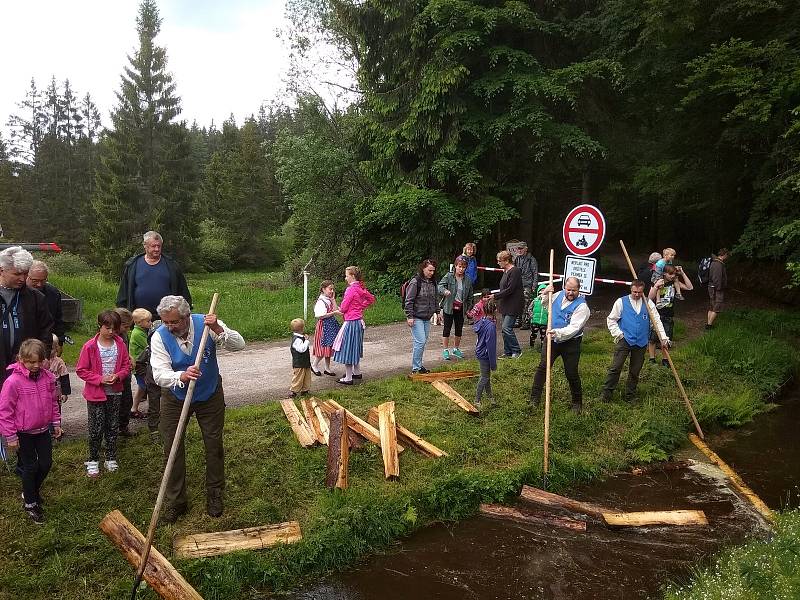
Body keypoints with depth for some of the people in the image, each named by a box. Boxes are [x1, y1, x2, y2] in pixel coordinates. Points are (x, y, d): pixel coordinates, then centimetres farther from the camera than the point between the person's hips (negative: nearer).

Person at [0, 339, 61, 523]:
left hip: (43, 429, 5)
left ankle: (32, 490, 39)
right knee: (30, 467, 6)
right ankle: (30, 503, 24)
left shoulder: (48, 377, -5)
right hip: (23, 433, -5)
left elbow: (54, 402, 8)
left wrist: (56, 423, 10)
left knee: (46, 463, 12)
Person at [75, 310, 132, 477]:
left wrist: (118, 376, -14)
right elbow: (81, 370, -8)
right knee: (96, 429, 4)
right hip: (96, 394, -3)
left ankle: (111, 458, 28)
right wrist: (100, 379, -18)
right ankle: (93, 461, 20)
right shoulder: (90, 346, -11)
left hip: (115, 393, 3)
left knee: (113, 427, 13)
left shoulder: (120, 345, -1)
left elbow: (126, 366, 5)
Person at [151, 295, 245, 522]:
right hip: (175, 398, 0)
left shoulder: (205, 324, -19)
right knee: (172, 448, 4)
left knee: (214, 445, 9)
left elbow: (238, 344, -24)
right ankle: (175, 501, 20)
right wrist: (181, 377, -49)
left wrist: (218, 330, -42)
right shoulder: (159, 337, -20)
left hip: (210, 396, 0)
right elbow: (159, 374, -28)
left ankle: (215, 495, 28)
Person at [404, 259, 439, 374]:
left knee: (423, 342, 11)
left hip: (427, 318, 8)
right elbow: (409, 300, -14)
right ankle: (415, 368, -2)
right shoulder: (415, 282, -13)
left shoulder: (432, 283, 10)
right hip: (416, 318, -7)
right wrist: (409, 316, -16)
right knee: (420, 341, -11)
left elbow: (435, 298, 23)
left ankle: (419, 365, 23)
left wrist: (437, 311, 19)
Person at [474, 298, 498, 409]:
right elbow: (491, 345, -24)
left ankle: (489, 394, 40)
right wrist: (493, 363, -16)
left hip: (480, 352, 8)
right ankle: (477, 400, 13)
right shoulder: (491, 325, -26)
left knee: (486, 375, 23)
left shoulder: (481, 320, -1)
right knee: (485, 377, 4)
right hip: (485, 354, -8)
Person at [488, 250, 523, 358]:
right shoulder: (506, 271, 14)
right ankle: (507, 352, 17)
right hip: (506, 305, 10)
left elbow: (510, 289, -20)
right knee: (505, 329, 10)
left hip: (513, 305, -10)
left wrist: (495, 296, -16)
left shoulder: (514, 271, -16)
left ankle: (517, 351, 0)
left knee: (506, 327, -12)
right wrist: (495, 295, 13)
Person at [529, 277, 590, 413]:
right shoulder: (559, 295, 2)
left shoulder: (582, 306, -18)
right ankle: (535, 398, 13)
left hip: (570, 343, -5)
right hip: (552, 338, 5)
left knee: (572, 373, 3)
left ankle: (577, 402, 24)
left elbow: (574, 328, -27)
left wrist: (558, 333, -41)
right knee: (542, 367, 3)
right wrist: (545, 294, 0)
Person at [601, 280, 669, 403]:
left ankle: (630, 396, 23)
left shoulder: (648, 303, 7)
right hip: (624, 341, -3)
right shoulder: (621, 302, 0)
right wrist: (618, 334, -6)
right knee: (615, 368, -7)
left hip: (641, 343, 3)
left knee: (635, 371, 11)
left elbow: (657, 321, 4)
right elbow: (611, 319, 3)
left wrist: (663, 338, -5)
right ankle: (606, 394, 1)